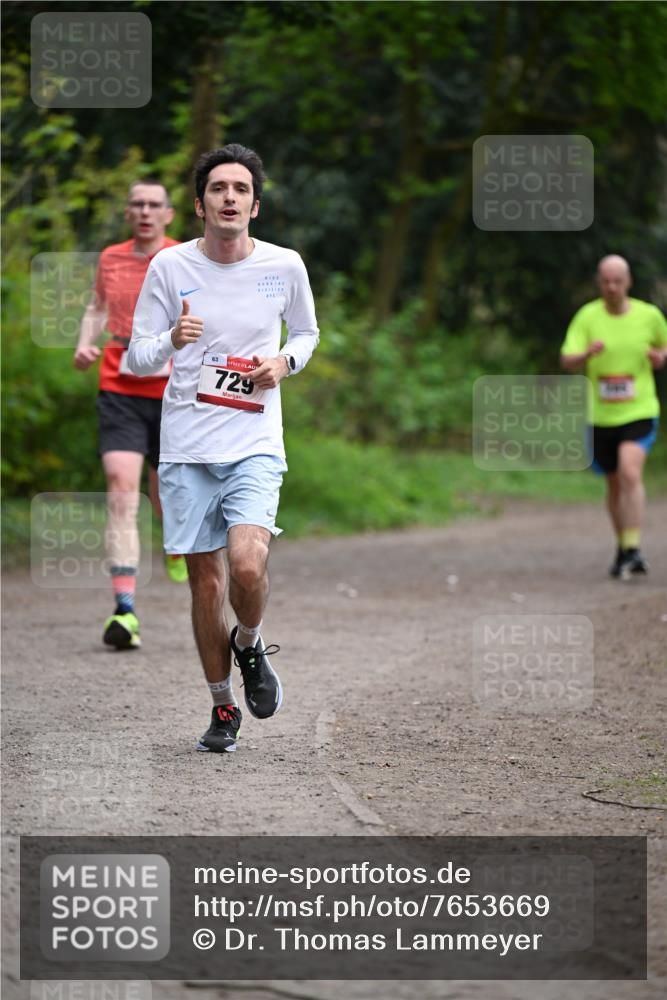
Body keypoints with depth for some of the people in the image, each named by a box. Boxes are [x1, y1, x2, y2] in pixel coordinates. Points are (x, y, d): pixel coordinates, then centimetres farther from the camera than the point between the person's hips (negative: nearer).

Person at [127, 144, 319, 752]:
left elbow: (307, 332, 18)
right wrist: (172, 340, -20)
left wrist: (285, 362, -4)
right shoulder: (170, 267, -2)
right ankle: (223, 707, 21)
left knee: (247, 563, -21)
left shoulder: (284, 266, 0)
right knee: (206, 581, 4)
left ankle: (249, 645, 11)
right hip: (186, 449, 1)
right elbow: (137, 359, 2)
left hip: (255, 445, -1)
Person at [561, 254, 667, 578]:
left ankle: (633, 550, -23)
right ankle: (623, 547, 33)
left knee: (631, 473, -22)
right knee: (614, 484, 14)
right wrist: (587, 354, -34)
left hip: (639, 411, -2)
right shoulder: (587, 317, -4)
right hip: (601, 415, 2)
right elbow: (567, 361, -12)